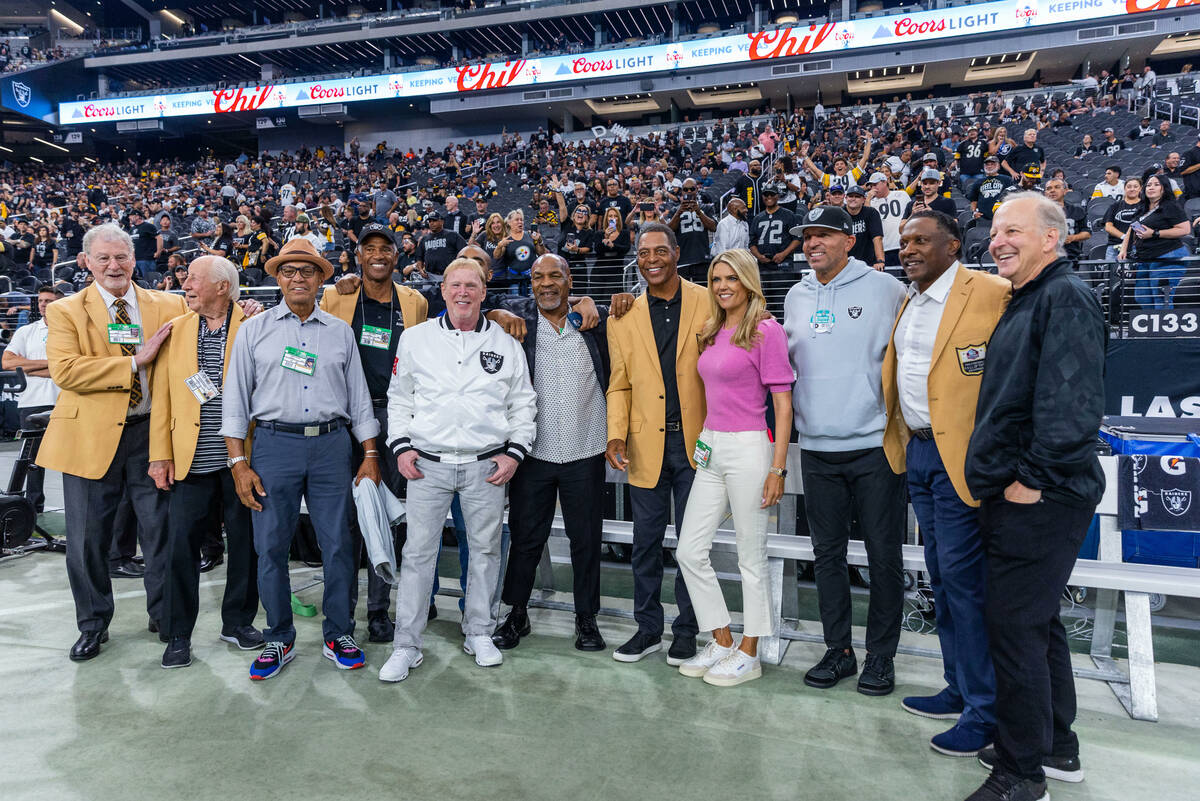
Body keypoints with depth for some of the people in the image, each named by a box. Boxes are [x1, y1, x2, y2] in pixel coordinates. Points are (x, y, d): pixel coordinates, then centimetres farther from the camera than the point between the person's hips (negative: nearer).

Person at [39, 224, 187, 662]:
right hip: (91, 435, -1)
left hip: (152, 432, 1)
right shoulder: (65, 311, 1)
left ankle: (164, 615, 28)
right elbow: (64, 370, -13)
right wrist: (136, 360, -19)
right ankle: (93, 624, 29)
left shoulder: (168, 306, 6)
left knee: (161, 530, 9)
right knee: (87, 538, 9)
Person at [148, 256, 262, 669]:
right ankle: (178, 635, 18)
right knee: (180, 546, 3)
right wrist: (160, 456, 2)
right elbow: (162, 396, 8)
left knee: (245, 544, 9)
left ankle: (238, 622, 27)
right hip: (191, 461, 2)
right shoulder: (175, 329, 9)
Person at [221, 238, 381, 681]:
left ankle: (338, 634, 18)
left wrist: (370, 455, 6)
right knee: (271, 546, 4)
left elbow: (359, 397, 12)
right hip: (274, 444, -1)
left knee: (338, 544, 3)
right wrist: (239, 463, -2)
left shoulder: (340, 332, 12)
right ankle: (279, 639, 20)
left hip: (332, 445, 1)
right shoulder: (254, 330, 8)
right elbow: (235, 400, 6)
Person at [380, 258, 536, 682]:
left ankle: (479, 633, 27)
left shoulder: (506, 345, 6)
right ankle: (406, 646, 13)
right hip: (427, 464, 0)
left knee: (485, 550, 10)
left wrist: (514, 452, 0)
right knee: (418, 553, 1)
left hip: (486, 466, 1)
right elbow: (399, 398, 11)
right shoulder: (416, 338, 7)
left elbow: (523, 405, 10)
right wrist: (401, 446, 1)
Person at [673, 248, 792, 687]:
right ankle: (722, 642, 24)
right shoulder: (713, 333, 13)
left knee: (751, 557, 5)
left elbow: (783, 404, -10)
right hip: (711, 448, 8)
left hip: (749, 448, -8)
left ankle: (749, 653, 21)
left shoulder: (766, 331, -8)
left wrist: (778, 467, -14)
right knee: (689, 551, 8)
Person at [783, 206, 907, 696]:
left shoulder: (884, 288, -2)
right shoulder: (796, 298, 11)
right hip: (816, 448, 4)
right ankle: (838, 650, 25)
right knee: (827, 553, 11)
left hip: (874, 444, -4)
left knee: (883, 555, 4)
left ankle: (881, 655, 20)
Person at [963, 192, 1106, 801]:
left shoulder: (1066, 297, -12)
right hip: (1015, 497, 10)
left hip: (1039, 499, -10)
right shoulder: (1023, 303, 19)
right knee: (1036, 620, 18)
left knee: (1014, 625, -4)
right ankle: (1056, 747, 33)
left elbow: (1072, 402, -23)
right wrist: (995, 479, 17)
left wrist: (1032, 478, -20)